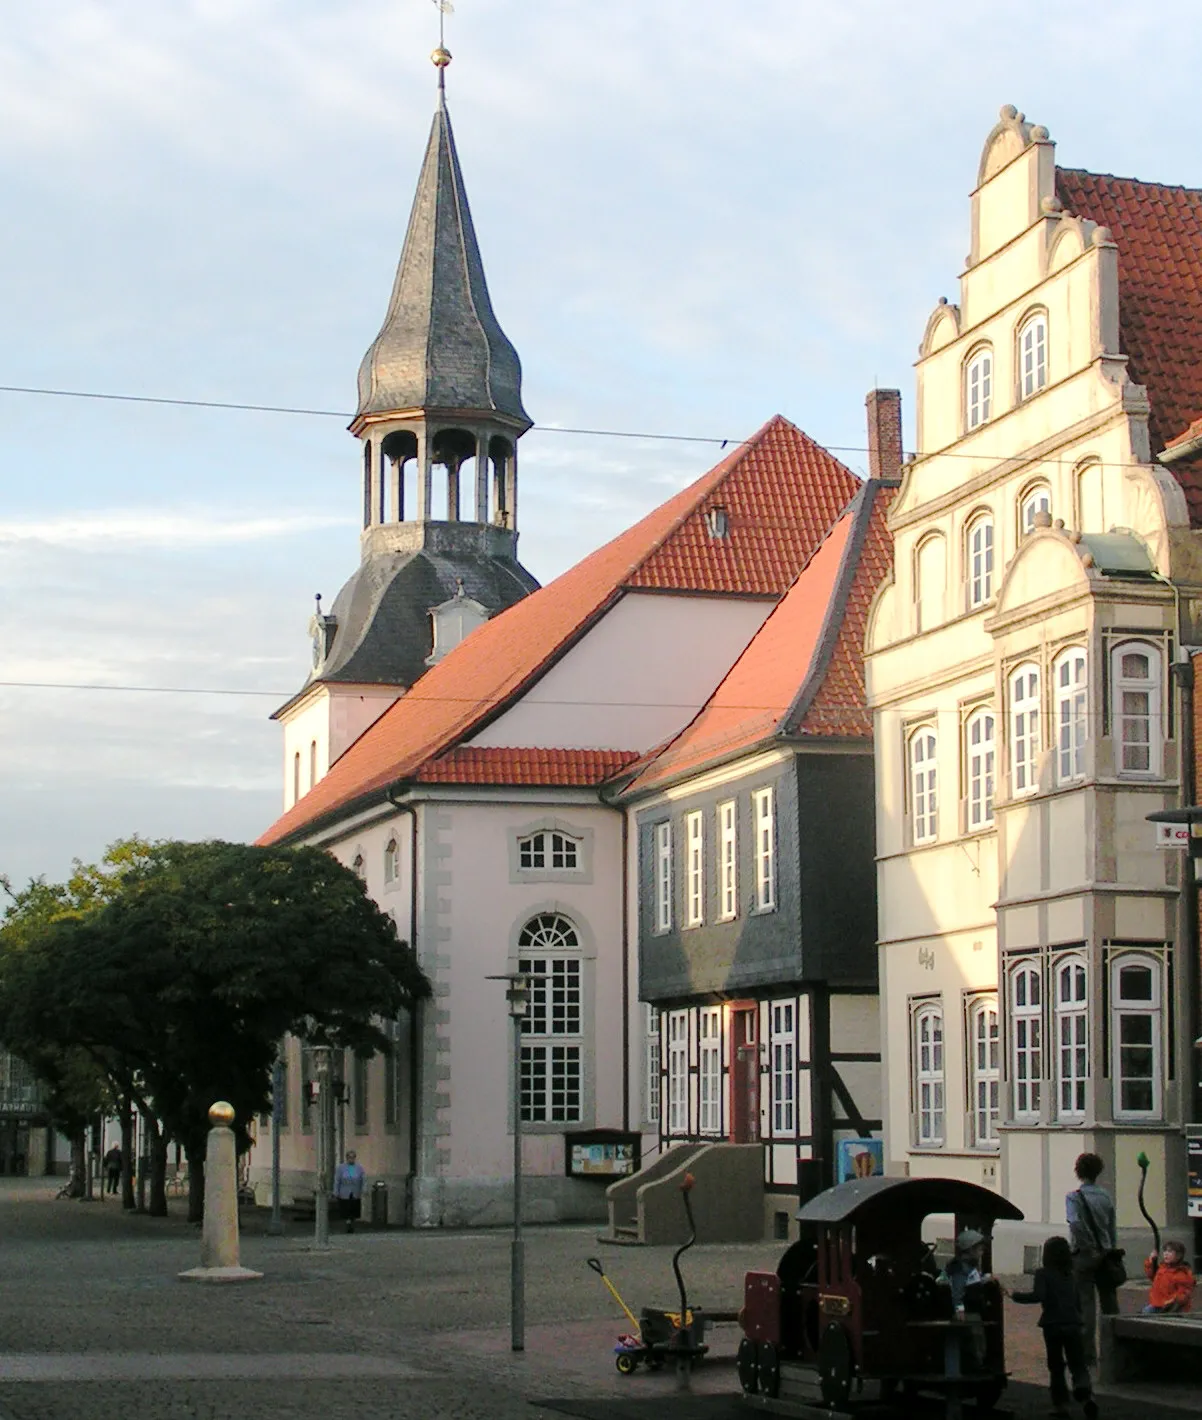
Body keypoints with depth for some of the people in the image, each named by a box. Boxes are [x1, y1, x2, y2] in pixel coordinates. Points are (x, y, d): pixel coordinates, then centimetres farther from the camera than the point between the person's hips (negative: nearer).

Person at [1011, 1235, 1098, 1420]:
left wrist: (1015, 1296, -10)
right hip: (1073, 1325, 3)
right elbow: (1078, 1302, 15)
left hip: (1053, 1325, -3)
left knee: (1056, 1367, 10)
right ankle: (1086, 1394, -24)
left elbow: (1038, 1295, -20)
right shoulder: (1070, 1275, 11)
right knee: (1078, 1364, 2)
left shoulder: (1043, 1273, -5)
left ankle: (1061, 1403, 9)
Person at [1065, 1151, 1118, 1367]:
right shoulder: (1105, 1195, 7)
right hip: (1105, 1254, 5)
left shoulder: (1074, 1197, -10)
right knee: (1109, 1303, 13)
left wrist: (1088, 1246, -16)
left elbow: (1075, 1223, -26)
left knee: (1086, 1305, -2)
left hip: (1084, 1255, -5)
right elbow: (1112, 1227, 11)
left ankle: (1089, 1355, -4)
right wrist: (1110, 1250, 18)